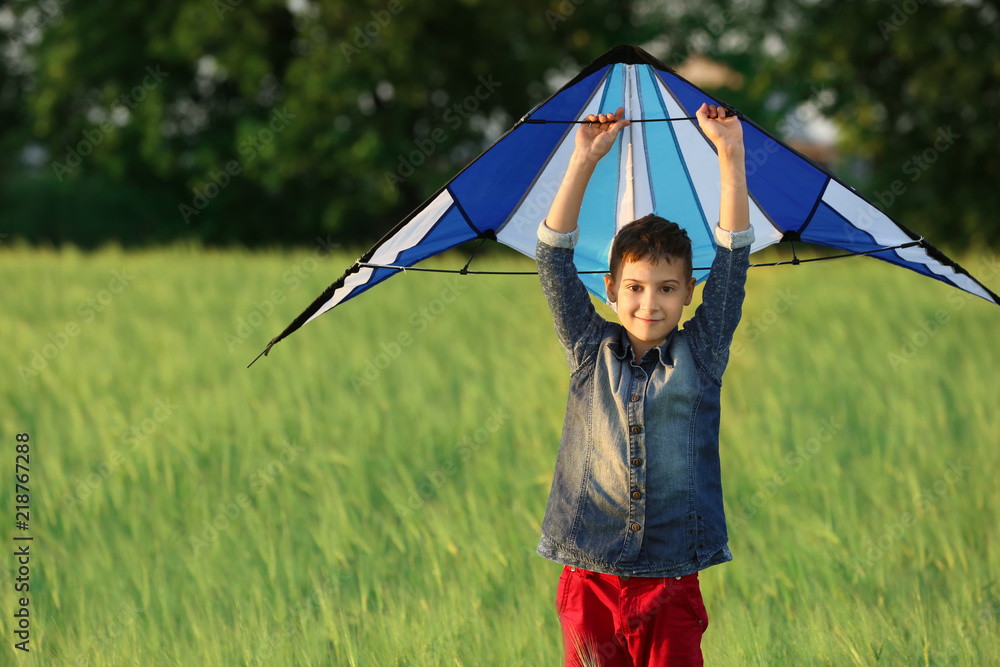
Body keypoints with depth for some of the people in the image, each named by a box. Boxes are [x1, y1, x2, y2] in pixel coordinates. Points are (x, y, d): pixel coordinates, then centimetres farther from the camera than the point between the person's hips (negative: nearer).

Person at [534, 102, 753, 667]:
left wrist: (730, 154, -4)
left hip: (672, 584, 0)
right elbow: (553, 259, 3)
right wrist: (585, 161, -2)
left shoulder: (700, 355, 6)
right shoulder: (590, 353, 7)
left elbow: (733, 258, 1)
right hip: (589, 578, 1)